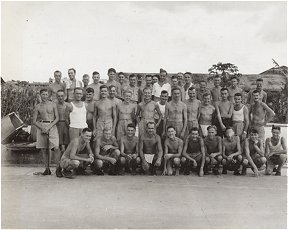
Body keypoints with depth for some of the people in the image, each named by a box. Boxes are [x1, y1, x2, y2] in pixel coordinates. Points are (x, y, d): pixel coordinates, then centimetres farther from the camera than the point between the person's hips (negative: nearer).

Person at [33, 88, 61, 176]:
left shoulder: (53, 104, 5)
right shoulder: (38, 106, 8)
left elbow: (57, 118, 1)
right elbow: (34, 121, 7)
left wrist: (48, 127, -11)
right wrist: (42, 128, -10)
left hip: (52, 126, -2)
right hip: (41, 126, 2)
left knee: (56, 147, -15)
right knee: (44, 149, 3)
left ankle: (58, 168, -10)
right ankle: (47, 169, 12)